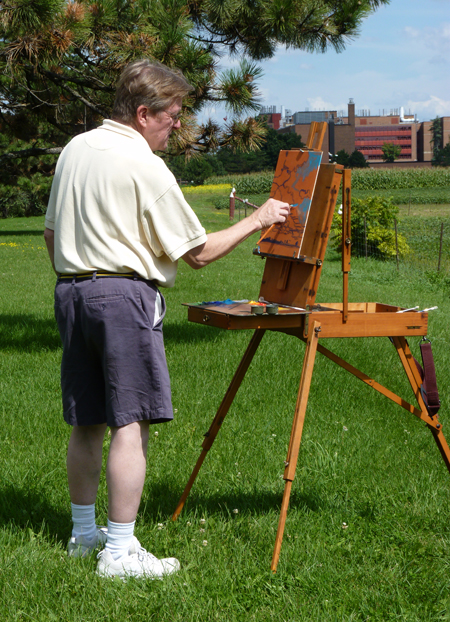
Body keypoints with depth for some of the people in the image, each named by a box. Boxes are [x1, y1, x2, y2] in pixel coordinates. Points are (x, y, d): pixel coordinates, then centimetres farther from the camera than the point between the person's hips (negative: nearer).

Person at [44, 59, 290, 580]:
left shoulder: (75, 149, 11)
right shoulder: (147, 170, -12)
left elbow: (50, 234, 19)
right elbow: (198, 252, -9)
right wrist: (256, 220, 1)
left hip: (71, 290, 8)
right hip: (124, 294, -8)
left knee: (86, 423, 15)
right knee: (130, 424, -5)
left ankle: (84, 532, 26)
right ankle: (119, 552, -5)